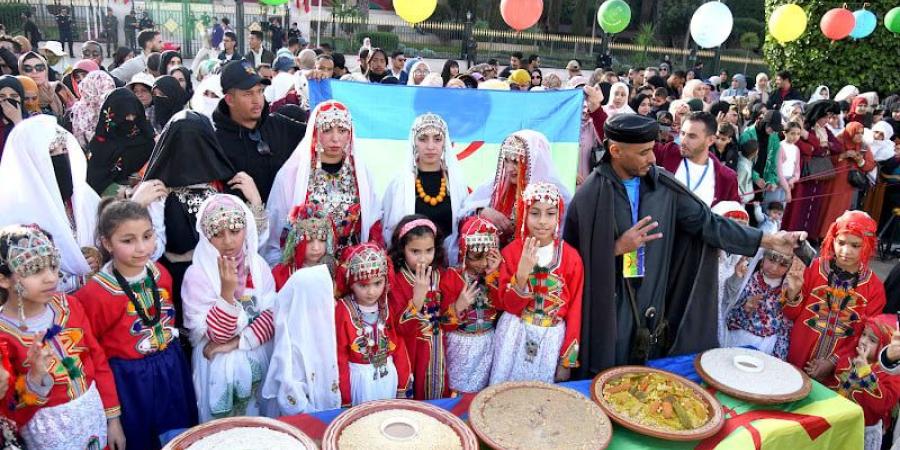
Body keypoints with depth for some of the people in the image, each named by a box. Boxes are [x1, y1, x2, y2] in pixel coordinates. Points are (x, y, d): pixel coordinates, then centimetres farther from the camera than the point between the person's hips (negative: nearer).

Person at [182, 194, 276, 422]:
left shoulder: (258, 265, -2)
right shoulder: (197, 274, -14)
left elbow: (272, 316, -6)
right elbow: (217, 335, -17)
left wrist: (237, 342, -18)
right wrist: (227, 290, -29)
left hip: (258, 359, 4)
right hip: (220, 366, -3)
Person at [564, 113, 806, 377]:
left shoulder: (663, 186, -1)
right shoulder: (590, 196, -13)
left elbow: (706, 222, -1)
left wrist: (768, 240, -5)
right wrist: (616, 248, -19)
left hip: (652, 311, 4)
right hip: (607, 317, -4)